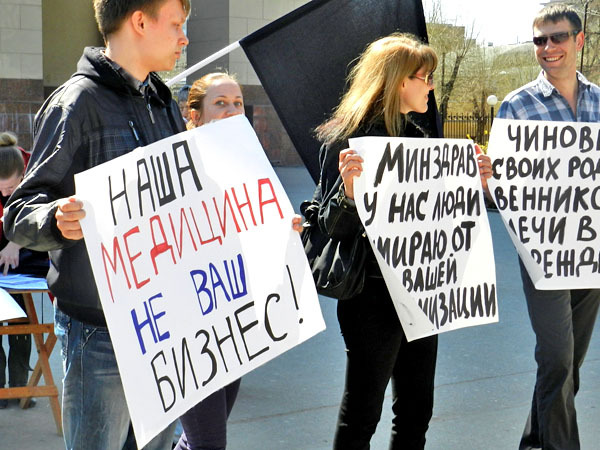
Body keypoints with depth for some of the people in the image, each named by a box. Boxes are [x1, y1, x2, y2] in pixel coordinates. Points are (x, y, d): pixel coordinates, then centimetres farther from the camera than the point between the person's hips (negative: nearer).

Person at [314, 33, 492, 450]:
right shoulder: (347, 139, -11)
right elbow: (334, 226, -15)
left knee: (417, 413, 14)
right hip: (373, 294, -7)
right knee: (361, 416, 3)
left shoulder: (417, 137, 11)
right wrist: (349, 191, -34)